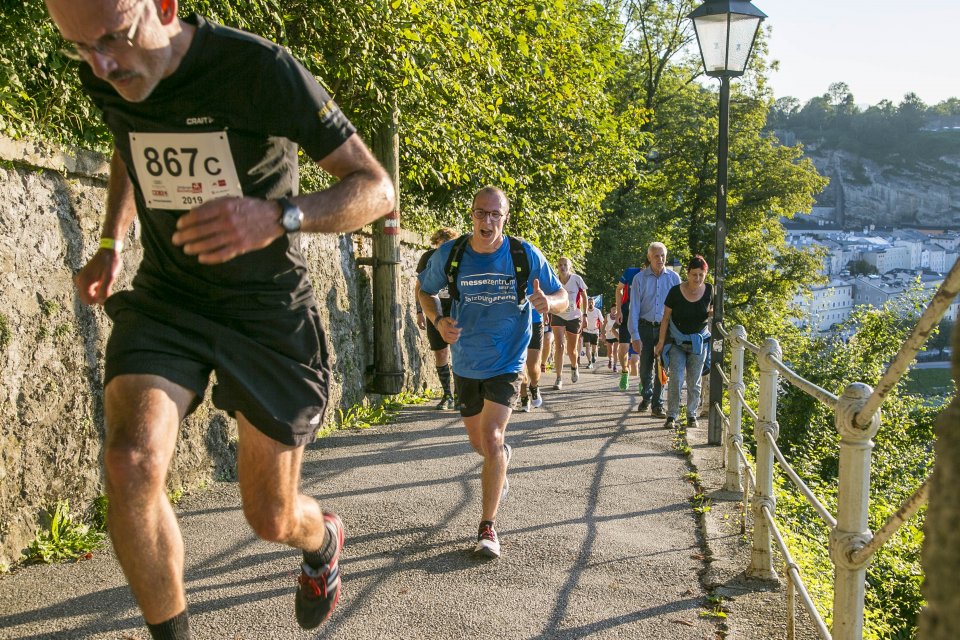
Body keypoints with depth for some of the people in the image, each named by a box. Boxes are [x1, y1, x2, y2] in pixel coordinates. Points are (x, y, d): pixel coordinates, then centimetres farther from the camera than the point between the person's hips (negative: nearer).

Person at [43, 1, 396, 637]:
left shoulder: (262, 70, -21)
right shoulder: (108, 78, -4)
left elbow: (377, 187, -19)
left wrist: (277, 216, -37)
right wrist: (111, 243, 7)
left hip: (268, 308, -3)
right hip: (166, 299, 4)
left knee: (272, 518, 5)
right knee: (131, 463, -24)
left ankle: (323, 541, 44)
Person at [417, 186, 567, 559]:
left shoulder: (526, 255, -13)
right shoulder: (449, 254, -10)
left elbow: (562, 298, -3)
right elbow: (425, 290, 7)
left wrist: (548, 302, -29)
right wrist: (438, 320, -14)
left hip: (506, 363, -3)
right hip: (466, 364, 3)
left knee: (491, 438, -17)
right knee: (479, 443, 16)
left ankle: (488, 526, -3)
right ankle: (502, 458, 54)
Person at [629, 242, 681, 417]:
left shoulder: (674, 278, -1)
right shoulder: (640, 278, -4)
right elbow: (634, 309, -5)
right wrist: (635, 335, -10)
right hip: (646, 327, 0)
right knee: (645, 366, 9)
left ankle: (657, 405, 12)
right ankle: (646, 397, 32)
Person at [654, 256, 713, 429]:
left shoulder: (709, 290, -7)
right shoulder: (676, 292, -14)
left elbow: (712, 310, 11)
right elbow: (666, 318, -6)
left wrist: (712, 313, -13)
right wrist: (661, 342, -5)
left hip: (699, 341, 2)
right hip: (677, 340, -2)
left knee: (694, 381, 7)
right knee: (675, 379, -8)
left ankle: (692, 415, 18)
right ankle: (671, 415, 0)